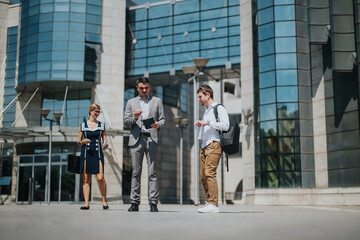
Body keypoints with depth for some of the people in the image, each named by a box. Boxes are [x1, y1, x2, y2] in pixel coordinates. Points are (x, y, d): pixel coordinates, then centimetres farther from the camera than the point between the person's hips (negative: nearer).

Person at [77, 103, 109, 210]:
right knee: (86, 179, 0)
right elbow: (78, 143, 11)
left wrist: (106, 145, -12)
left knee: (100, 178, -12)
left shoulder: (101, 125, 12)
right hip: (86, 153, 0)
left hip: (98, 153, 0)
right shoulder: (83, 125, 9)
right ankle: (86, 203, 2)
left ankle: (104, 201, 3)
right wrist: (83, 141, -10)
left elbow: (104, 140, 10)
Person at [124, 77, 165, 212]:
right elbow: (126, 121, 12)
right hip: (136, 139, 1)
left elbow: (163, 119, 12)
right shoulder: (131, 102, 17)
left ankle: (153, 203, -5)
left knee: (152, 172, -5)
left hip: (151, 139, -1)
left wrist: (158, 124, -10)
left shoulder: (157, 101, 16)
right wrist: (134, 117, -9)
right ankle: (134, 202, 3)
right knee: (135, 172, 0)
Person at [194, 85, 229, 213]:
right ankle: (208, 202, 8)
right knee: (203, 175, 3)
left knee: (210, 173, -17)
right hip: (204, 146, 9)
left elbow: (225, 125, -14)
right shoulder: (205, 111, 26)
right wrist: (198, 126, 11)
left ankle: (213, 204, -20)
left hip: (214, 145, -9)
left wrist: (209, 123, -13)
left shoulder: (219, 108, 0)